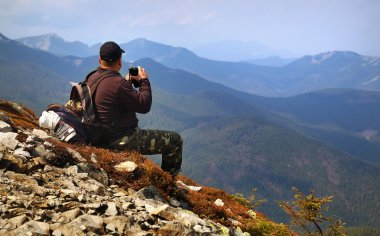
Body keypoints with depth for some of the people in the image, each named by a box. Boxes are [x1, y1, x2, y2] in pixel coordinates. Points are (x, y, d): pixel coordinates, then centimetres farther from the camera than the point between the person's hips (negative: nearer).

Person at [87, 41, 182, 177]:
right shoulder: (117, 83, -27)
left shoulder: (92, 78, 2)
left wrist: (127, 82, 13)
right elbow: (144, 106, -19)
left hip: (105, 135, 10)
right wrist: (144, 80, -7)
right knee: (175, 140, -3)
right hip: (122, 141, -10)